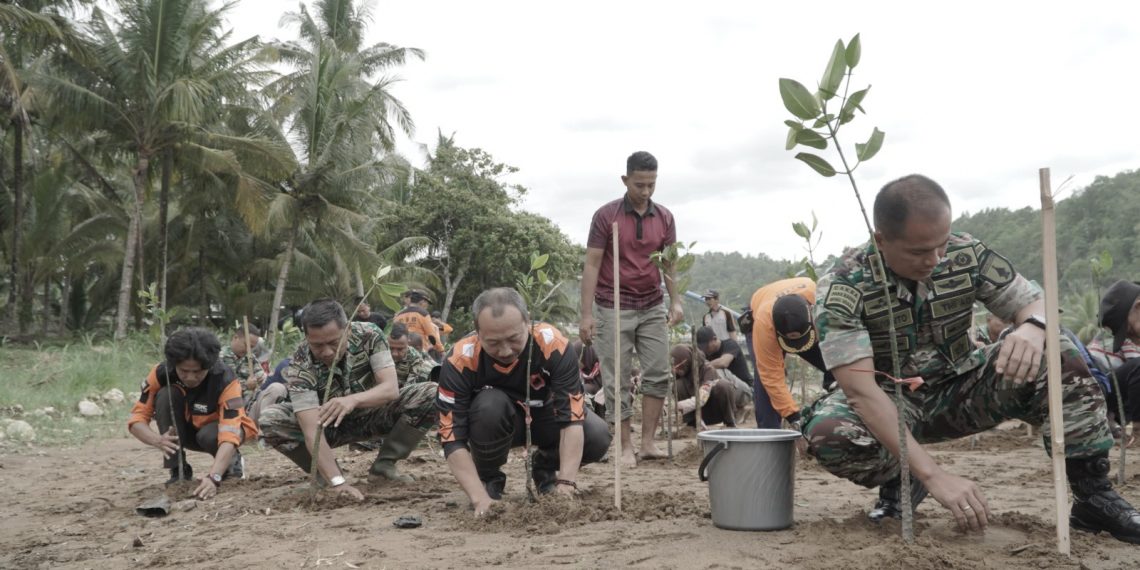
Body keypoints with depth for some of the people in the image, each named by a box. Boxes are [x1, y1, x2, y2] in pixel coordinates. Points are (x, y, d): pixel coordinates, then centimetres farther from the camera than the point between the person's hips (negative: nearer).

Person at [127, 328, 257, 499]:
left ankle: (231, 460, -2)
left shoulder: (225, 381, -35)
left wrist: (214, 477, -59)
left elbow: (230, 436, -44)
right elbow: (137, 418, -23)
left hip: (217, 428, -3)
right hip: (187, 431, 3)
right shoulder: (161, 373, -25)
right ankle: (179, 471, -16)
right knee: (166, 396, -27)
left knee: (209, 436, -37)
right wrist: (158, 440, -46)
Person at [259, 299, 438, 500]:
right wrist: (338, 482, -49)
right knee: (269, 420, -28)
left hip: (372, 415, 1)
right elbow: (312, 430, -37)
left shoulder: (369, 335, -25)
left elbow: (391, 388, -33)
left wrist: (353, 400, -54)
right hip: (330, 426, -1)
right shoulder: (299, 367, -30)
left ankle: (384, 464, -8)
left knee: (431, 394, -24)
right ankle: (328, 475, -8)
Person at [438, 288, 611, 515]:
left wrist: (566, 484, -41)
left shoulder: (553, 345, -31)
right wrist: (481, 499, -40)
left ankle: (545, 469, 6)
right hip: (495, 423, -1)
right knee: (489, 405, -36)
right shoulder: (460, 361, -31)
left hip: (545, 416, 1)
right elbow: (452, 438, -31)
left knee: (597, 437, -26)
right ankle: (489, 479, -7)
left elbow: (572, 419, -32)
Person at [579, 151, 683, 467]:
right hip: (614, 308, -4)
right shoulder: (606, 215, -7)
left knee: (658, 374, 1)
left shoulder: (664, 217, 4)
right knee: (617, 381, 0)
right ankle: (626, 447, 9)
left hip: (653, 308, 4)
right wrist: (586, 314, -13)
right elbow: (591, 265, -7)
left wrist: (676, 301, -3)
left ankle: (648, 442, 9)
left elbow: (669, 262, 10)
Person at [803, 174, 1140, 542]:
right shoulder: (842, 287, -25)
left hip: (960, 390, 3)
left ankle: (1094, 497, -11)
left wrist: (1033, 328, -34)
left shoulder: (967, 254, -13)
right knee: (827, 433, -36)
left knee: (1057, 353, -21)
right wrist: (932, 474, -41)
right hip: (889, 406, -3)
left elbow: (1036, 303, -6)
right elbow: (861, 389, -33)